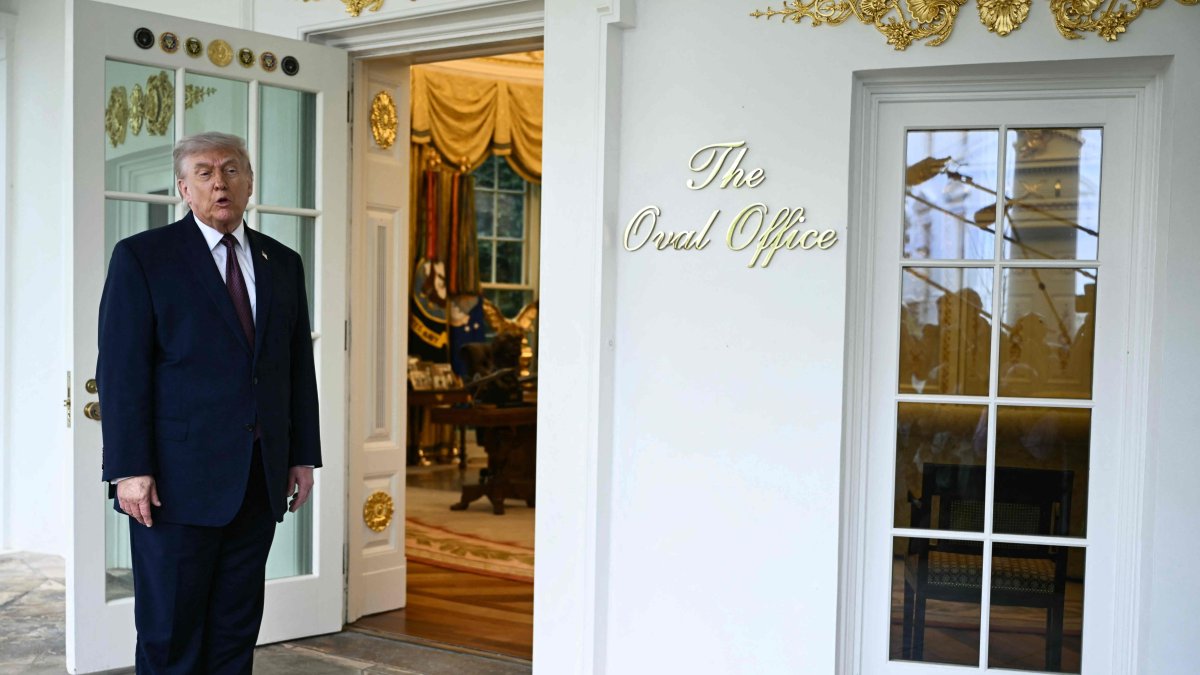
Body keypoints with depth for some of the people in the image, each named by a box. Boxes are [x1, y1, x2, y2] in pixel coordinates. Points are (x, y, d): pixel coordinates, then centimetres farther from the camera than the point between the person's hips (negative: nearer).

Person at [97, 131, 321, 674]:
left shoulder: (283, 263, 12)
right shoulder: (141, 257, -2)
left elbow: (299, 366, 13)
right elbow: (121, 371, -7)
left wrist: (303, 455, 9)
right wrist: (130, 468, -13)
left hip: (260, 480, 4)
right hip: (178, 480, -4)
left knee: (237, 629, 12)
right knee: (170, 630, 4)